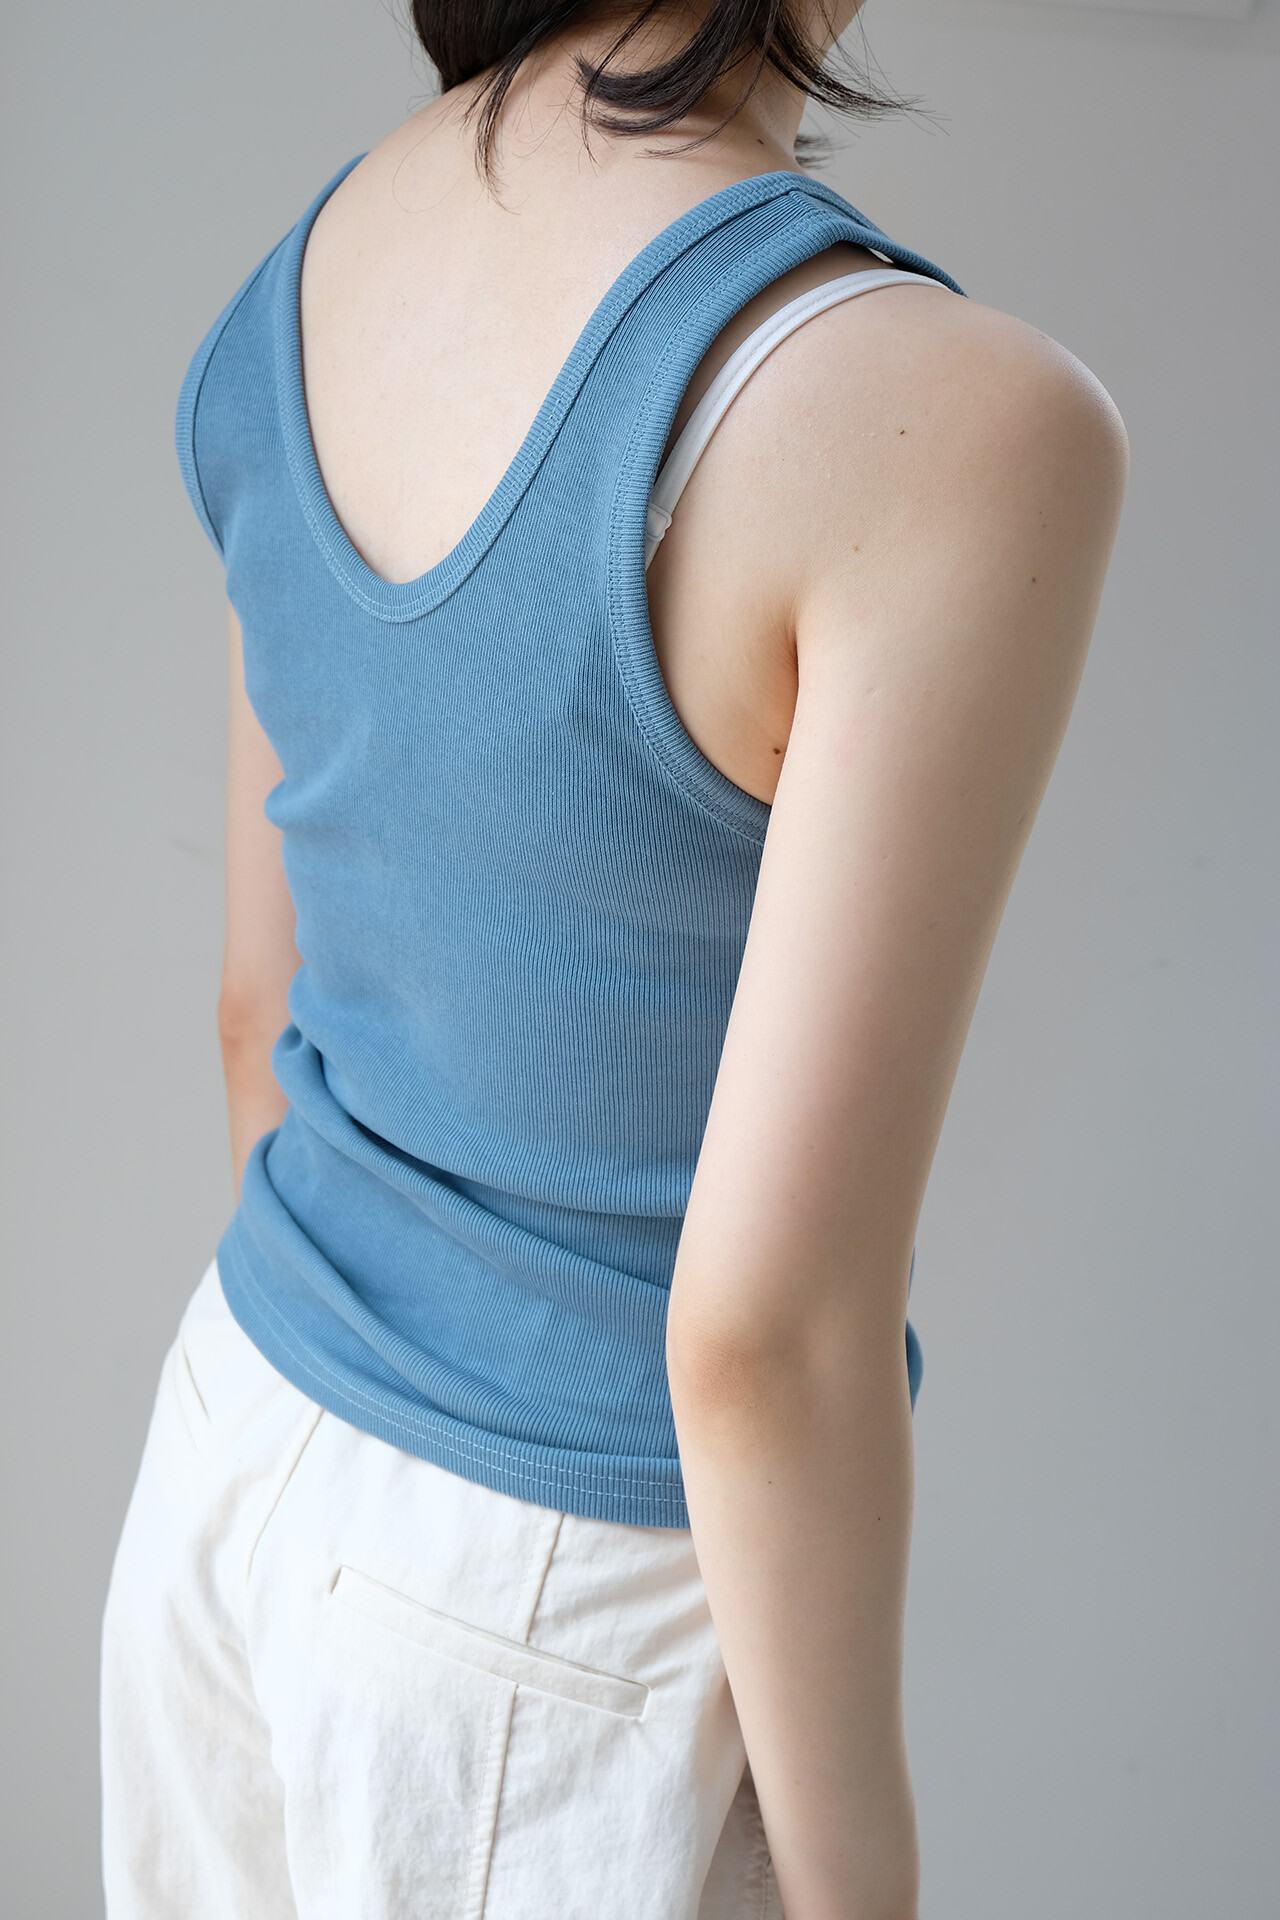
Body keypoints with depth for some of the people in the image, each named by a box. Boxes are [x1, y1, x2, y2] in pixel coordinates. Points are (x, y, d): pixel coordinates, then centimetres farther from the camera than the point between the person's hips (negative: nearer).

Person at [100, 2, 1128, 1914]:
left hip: (251, 1450, 7)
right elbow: (765, 1327, -28)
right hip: (572, 1636, -6)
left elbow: (269, 997, 4)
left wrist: (311, 1411, 19)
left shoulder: (310, 279, -5)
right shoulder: (954, 427, -30)